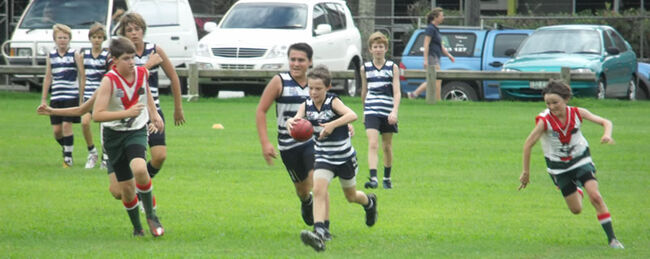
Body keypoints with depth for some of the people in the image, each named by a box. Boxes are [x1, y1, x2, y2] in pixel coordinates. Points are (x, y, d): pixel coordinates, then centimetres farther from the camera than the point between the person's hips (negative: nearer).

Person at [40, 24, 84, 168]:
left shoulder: (74, 55, -2)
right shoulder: (51, 56, 10)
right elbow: (48, 78, 15)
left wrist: (82, 96, -8)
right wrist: (43, 99, 14)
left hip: (71, 96, -4)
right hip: (56, 97, 4)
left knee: (66, 125, -10)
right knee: (56, 130, 2)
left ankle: (68, 157, 0)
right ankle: (66, 148, 29)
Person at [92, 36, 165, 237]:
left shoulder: (142, 73, -4)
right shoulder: (109, 81, -18)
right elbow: (97, 115, -25)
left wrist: (154, 113, 12)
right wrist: (127, 113, -32)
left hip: (137, 131, 1)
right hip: (114, 135, -1)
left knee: (139, 169, -28)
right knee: (126, 187, 2)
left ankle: (151, 216, -9)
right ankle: (137, 227, 25)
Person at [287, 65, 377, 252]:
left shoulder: (333, 102, -19)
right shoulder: (306, 106, -8)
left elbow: (352, 115, -35)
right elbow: (296, 119, -24)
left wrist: (332, 125, -50)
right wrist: (291, 122, -49)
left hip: (344, 156, -2)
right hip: (323, 157, 2)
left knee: (351, 196, 17)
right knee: (319, 190, -21)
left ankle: (370, 202, 52)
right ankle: (320, 233, -29)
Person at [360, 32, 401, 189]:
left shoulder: (392, 67, 0)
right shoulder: (365, 68, 5)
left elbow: (397, 92, -6)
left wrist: (395, 111, -18)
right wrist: (364, 111, 24)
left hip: (388, 112, 0)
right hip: (371, 111, 0)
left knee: (387, 147, 11)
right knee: (372, 144, -15)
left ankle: (387, 179, 27)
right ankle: (373, 178, -24)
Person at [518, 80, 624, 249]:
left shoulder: (577, 113, -17)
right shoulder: (544, 121, -24)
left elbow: (605, 122, -13)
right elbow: (528, 145, -17)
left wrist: (607, 134, -36)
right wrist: (526, 172, -13)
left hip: (581, 160, 0)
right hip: (558, 166, 0)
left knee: (595, 196, -18)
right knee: (576, 209, 8)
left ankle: (612, 238, -11)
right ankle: (577, 189, 46)